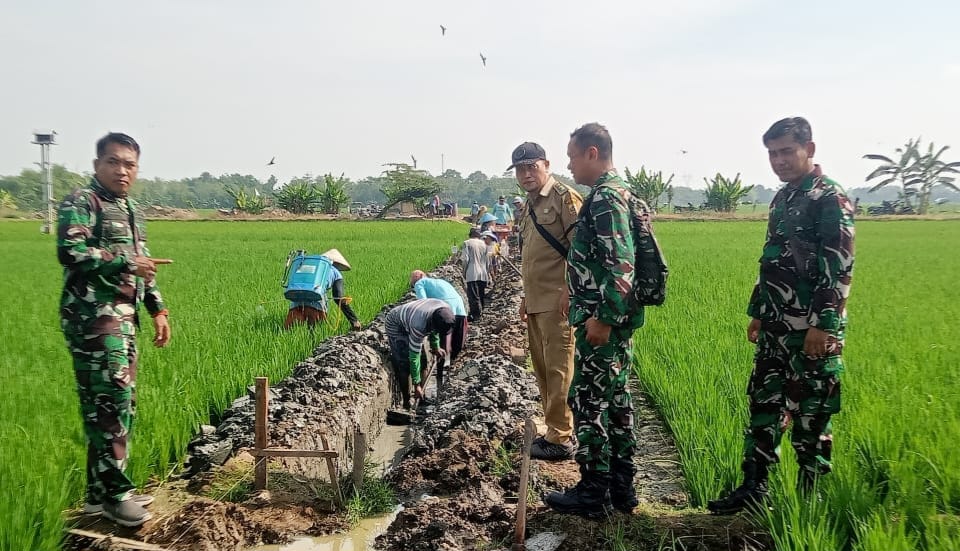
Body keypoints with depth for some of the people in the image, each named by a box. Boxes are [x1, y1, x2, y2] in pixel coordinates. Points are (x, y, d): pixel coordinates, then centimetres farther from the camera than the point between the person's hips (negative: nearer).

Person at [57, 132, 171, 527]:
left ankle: (102, 490, 21)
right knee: (110, 401, -9)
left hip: (123, 317, 9)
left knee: (121, 404, 11)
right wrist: (125, 261, -17)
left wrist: (158, 310, 17)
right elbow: (70, 251, -21)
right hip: (93, 315, -9)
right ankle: (113, 492, 1)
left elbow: (143, 269, 25)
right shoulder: (80, 202, -5)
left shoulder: (130, 211, 21)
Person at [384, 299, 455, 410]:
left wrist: (436, 347, 5)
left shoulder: (445, 310, -25)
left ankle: (422, 397, 13)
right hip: (395, 324, -7)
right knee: (405, 363, -16)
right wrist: (416, 384, -27)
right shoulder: (419, 325, -43)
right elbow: (414, 356, -33)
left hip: (408, 319, 7)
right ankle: (406, 403, -5)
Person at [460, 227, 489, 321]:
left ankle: (476, 314, -12)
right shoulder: (484, 244, 10)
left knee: (473, 295, -7)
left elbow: (465, 259, -9)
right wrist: (488, 273, 20)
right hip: (483, 274, 5)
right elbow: (487, 260, 11)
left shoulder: (467, 243, -3)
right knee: (481, 295, 14)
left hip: (472, 274, -5)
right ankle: (480, 312, 22)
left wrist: (464, 271, 2)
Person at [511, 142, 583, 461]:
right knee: (542, 370, 14)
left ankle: (561, 440, 4)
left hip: (557, 302, -9)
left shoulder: (564, 198, -8)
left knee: (558, 370, -4)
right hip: (536, 303, 9)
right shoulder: (528, 207, 19)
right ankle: (554, 431, 25)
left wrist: (571, 290, -20)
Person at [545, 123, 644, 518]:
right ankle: (621, 485, 25)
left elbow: (620, 264, -25)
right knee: (615, 398, 15)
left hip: (603, 322, -10)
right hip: (617, 320, 10)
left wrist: (602, 318, -23)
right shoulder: (617, 192, 16)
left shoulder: (605, 196, -17)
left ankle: (593, 493, 10)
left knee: (588, 401, -1)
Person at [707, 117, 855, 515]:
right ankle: (752, 488, 20)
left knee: (811, 414, 2)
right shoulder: (782, 198, 15)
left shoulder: (830, 198, -10)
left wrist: (825, 325, -22)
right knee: (763, 404, 11)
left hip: (812, 328, -8)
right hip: (776, 326, 8)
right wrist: (757, 313, 19)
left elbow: (840, 268, -17)